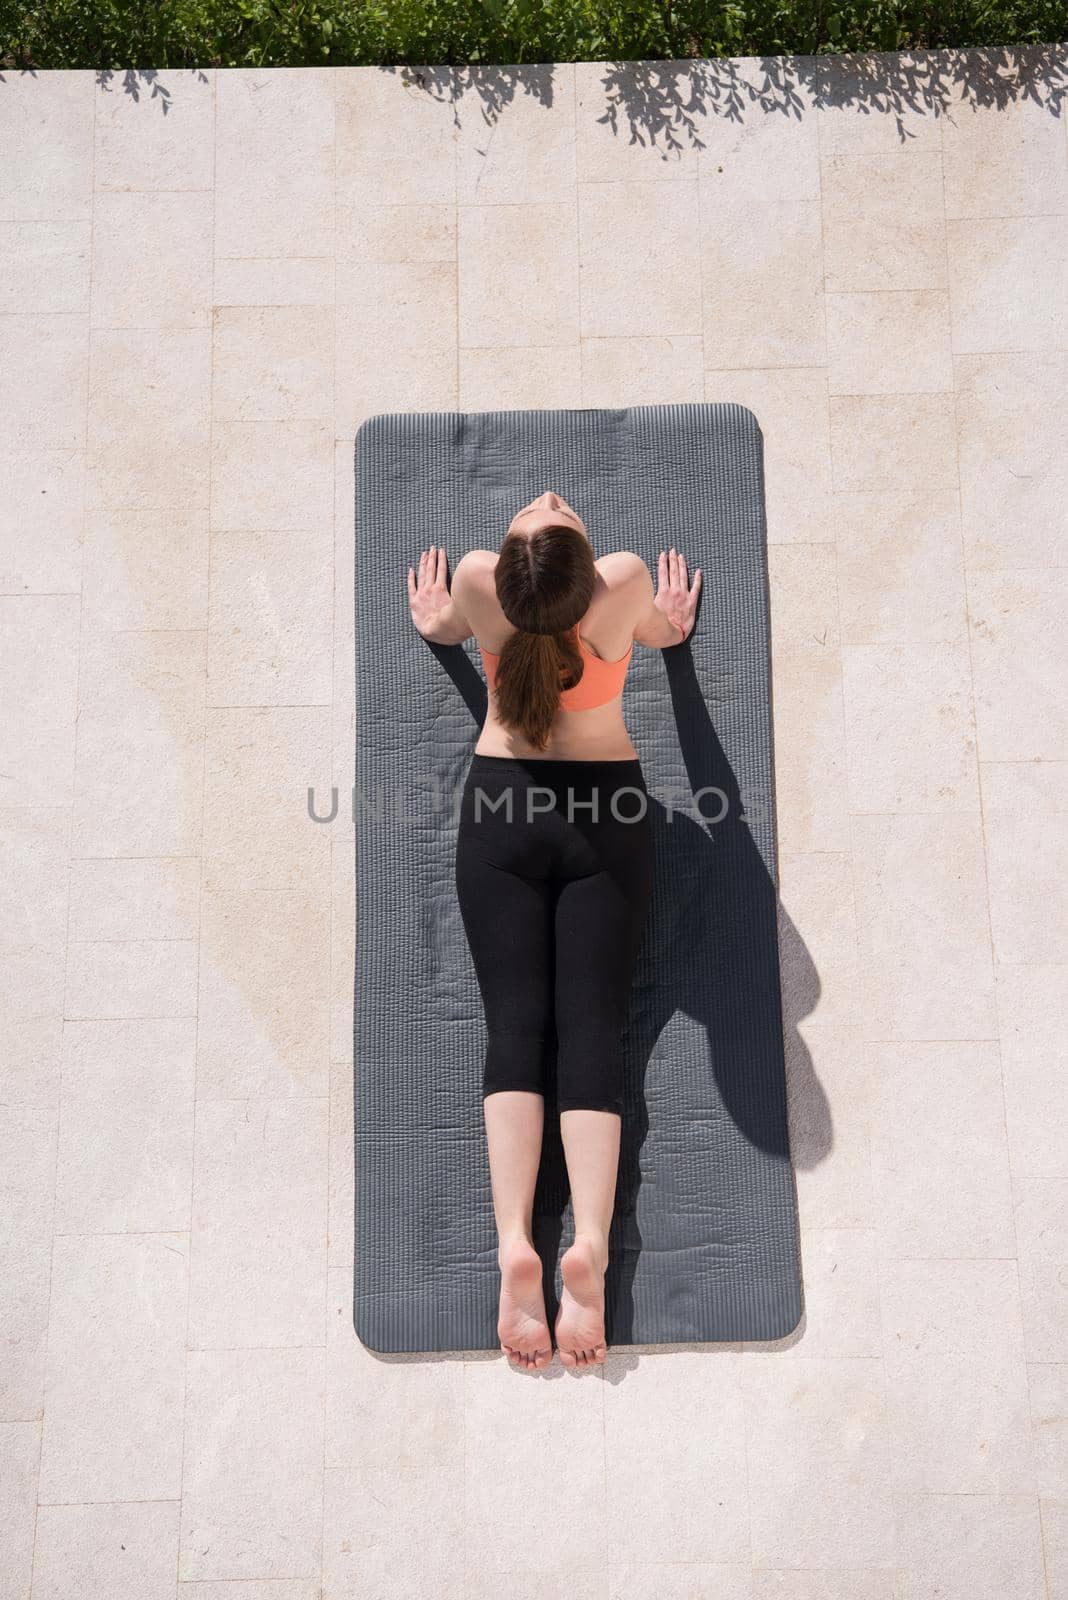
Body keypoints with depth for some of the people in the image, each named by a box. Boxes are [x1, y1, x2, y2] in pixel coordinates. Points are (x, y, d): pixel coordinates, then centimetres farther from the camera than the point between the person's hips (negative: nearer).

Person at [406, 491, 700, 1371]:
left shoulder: (477, 581, -11)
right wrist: (671, 622, 35)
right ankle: (591, 1245, -18)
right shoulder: (625, 581, -12)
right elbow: (658, 633, 12)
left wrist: (431, 622, 37)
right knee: (593, 1026, -4)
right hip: (607, 813, 0)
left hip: (499, 808, 1)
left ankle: (513, 1241, -14)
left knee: (514, 1023, -2)